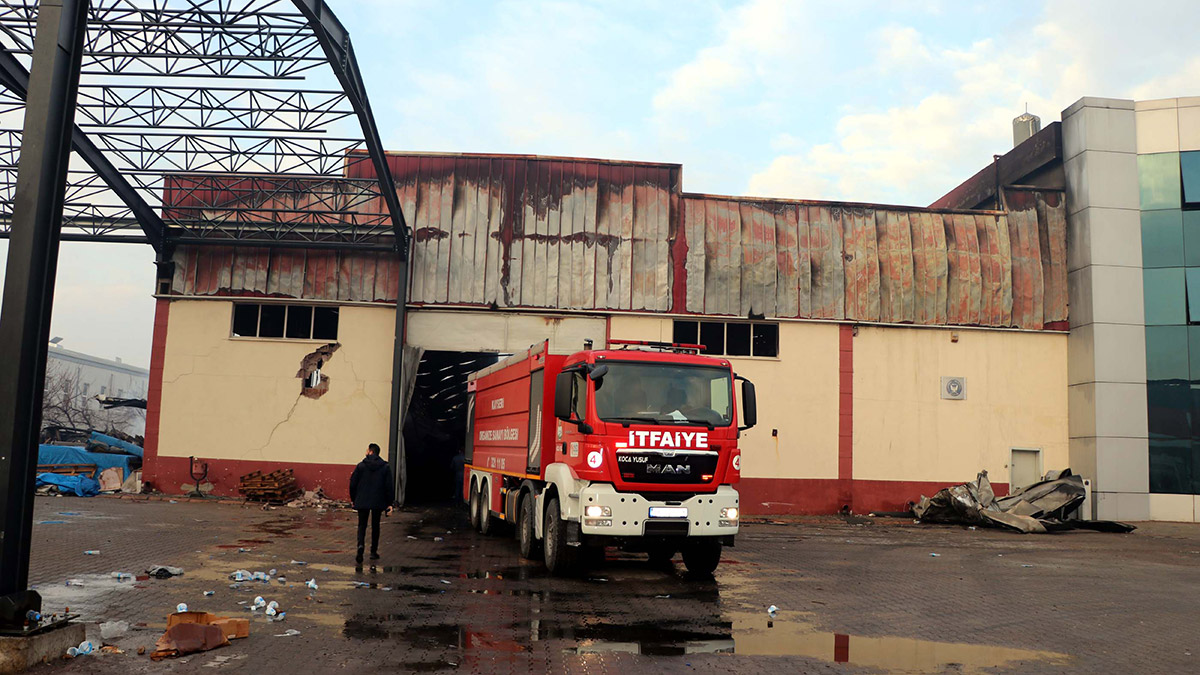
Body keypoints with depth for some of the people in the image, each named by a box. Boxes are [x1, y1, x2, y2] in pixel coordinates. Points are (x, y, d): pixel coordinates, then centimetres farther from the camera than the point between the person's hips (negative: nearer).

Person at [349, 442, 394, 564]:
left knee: (362, 525, 5)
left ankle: (360, 545, -21)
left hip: (362, 502, -1)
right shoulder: (385, 467, -1)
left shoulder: (361, 466, -4)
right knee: (375, 526, 14)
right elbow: (389, 486, -3)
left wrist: (354, 499, 11)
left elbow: (353, 484, -2)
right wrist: (389, 503, 2)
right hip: (378, 502, 1)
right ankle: (374, 552, 17)